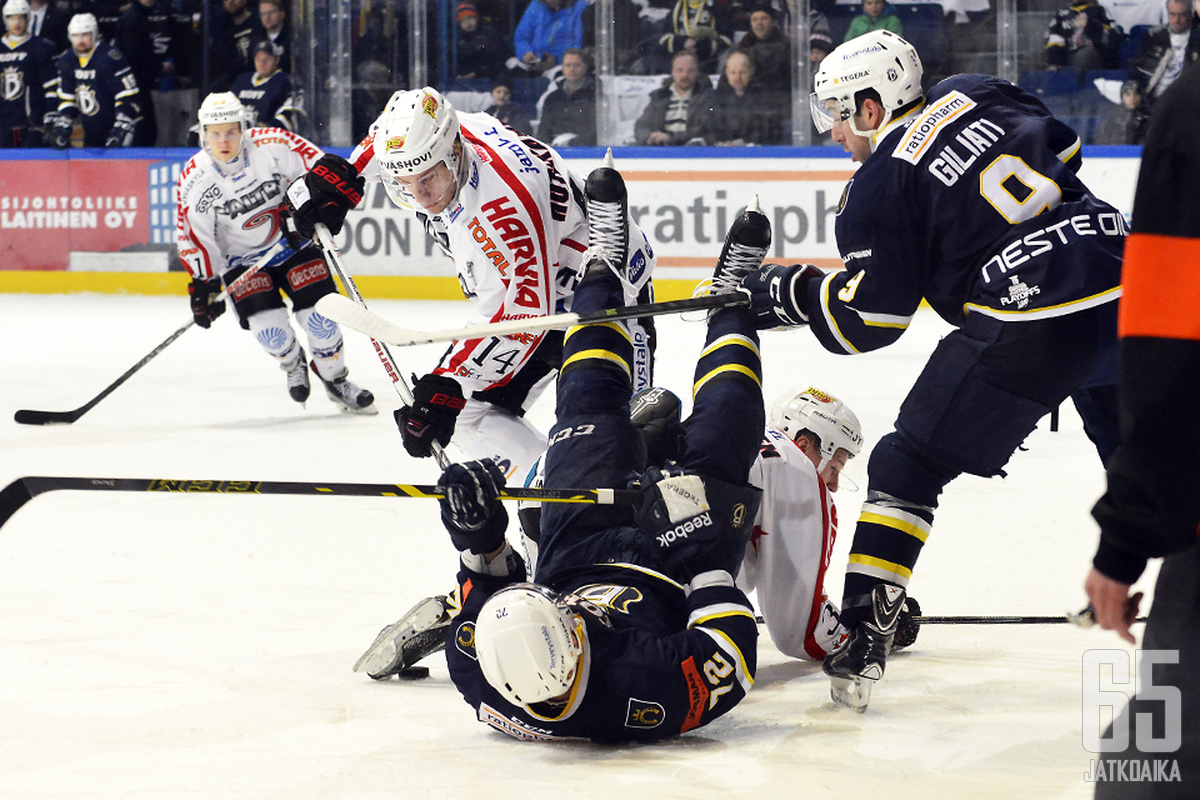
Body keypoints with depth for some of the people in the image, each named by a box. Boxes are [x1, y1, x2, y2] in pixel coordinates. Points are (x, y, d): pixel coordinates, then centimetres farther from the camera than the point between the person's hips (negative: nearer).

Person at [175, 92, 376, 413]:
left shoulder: (273, 145, -20)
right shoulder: (194, 181, -16)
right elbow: (193, 239, -10)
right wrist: (203, 284, -13)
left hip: (293, 241, 0)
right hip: (241, 258, 0)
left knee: (320, 313, -10)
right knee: (269, 328, -16)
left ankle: (335, 378, 16)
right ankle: (293, 363, 19)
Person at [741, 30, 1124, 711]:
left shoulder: (881, 186, -1)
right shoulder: (976, 96, 14)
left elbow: (866, 320, 0)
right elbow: (1065, 152, 23)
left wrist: (789, 292, 15)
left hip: (1027, 331, -6)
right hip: (1120, 281, 6)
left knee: (911, 466, 7)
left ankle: (862, 639, 4)